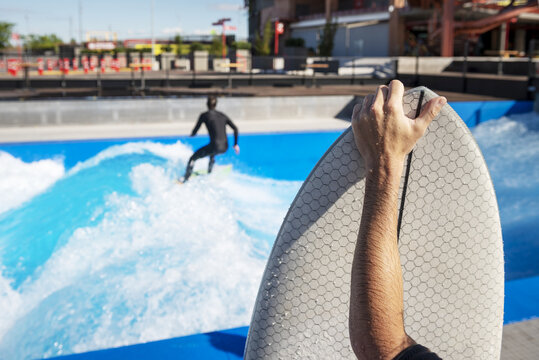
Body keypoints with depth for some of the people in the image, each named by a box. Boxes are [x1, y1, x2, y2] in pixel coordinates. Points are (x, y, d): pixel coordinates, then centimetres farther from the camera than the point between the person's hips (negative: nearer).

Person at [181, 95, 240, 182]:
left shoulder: (204, 115, 1)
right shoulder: (223, 115, 14)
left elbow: (194, 132, 4)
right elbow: (235, 129, 9)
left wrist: (192, 134, 27)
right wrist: (235, 144, 13)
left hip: (215, 146, -6)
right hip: (225, 147, 6)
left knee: (192, 158, 13)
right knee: (212, 153, 41)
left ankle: (185, 179, 15)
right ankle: (209, 173, 52)